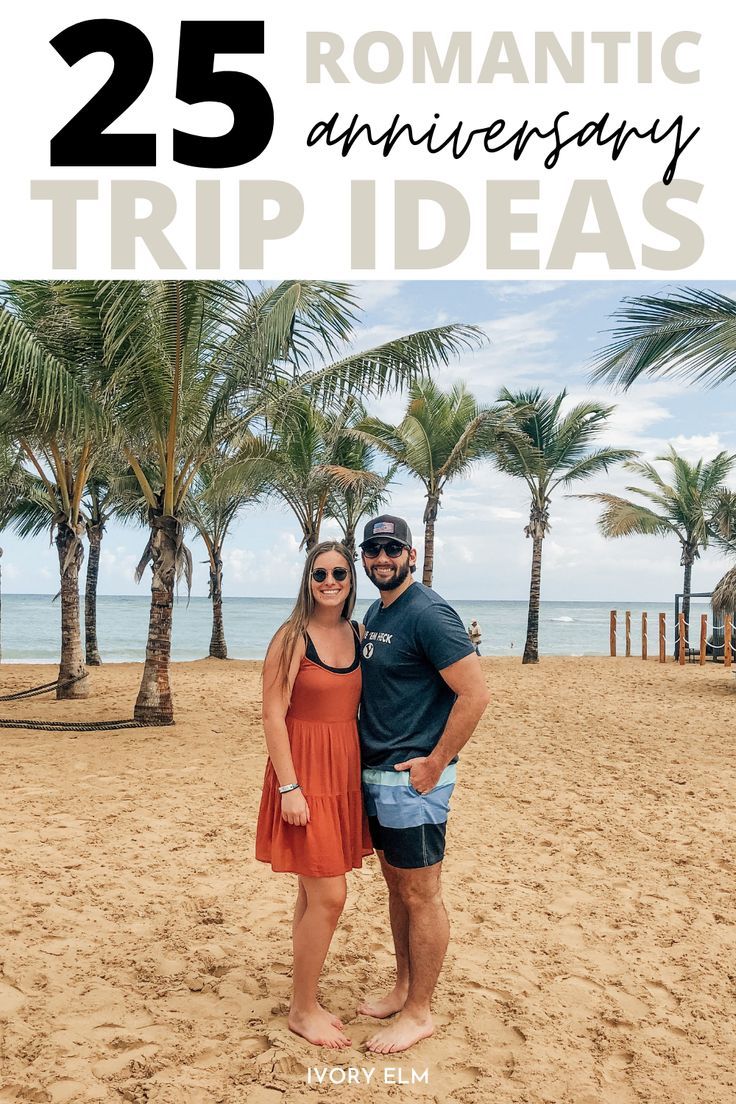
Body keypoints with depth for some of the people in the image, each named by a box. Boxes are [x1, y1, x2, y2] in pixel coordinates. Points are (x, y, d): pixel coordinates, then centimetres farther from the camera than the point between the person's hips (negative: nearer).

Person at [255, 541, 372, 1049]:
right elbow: (273, 714, -13)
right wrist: (288, 787, -17)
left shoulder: (358, 635, 7)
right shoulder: (292, 638, -11)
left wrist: (364, 771, 9)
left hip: (346, 772, 6)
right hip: (306, 773, -6)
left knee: (315, 892, 16)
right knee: (329, 895, -4)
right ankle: (302, 1010, 15)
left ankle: (306, 999, 30)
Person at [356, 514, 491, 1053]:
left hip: (412, 778, -9)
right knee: (396, 886, 19)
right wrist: (366, 756, 14)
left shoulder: (428, 613, -17)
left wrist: (434, 763, -18)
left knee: (421, 895, 5)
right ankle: (404, 989, 35)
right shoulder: (375, 614, 11)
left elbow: (475, 694, -21)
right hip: (376, 774, 9)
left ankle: (420, 1013, 20)